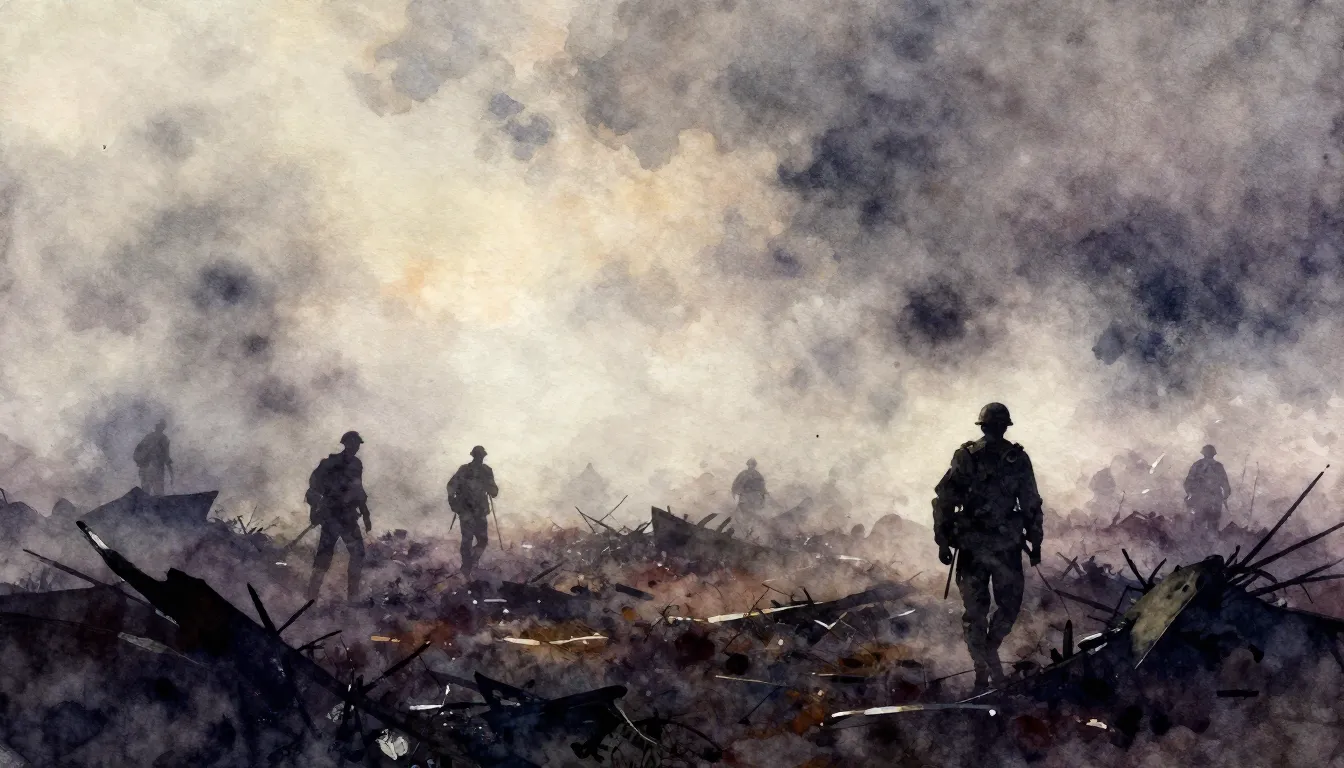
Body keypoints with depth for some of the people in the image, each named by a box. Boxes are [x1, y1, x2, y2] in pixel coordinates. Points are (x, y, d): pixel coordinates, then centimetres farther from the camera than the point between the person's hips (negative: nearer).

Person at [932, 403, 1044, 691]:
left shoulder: (965, 456, 0)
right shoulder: (1018, 459, -2)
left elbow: (944, 500, -2)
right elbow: (1031, 504, -1)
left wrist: (943, 541, 3)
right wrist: (1035, 543, 8)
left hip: (970, 544, 2)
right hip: (1007, 544, -2)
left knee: (974, 608, 8)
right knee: (1009, 603, 14)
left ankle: (982, 669, 7)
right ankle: (990, 649, -3)